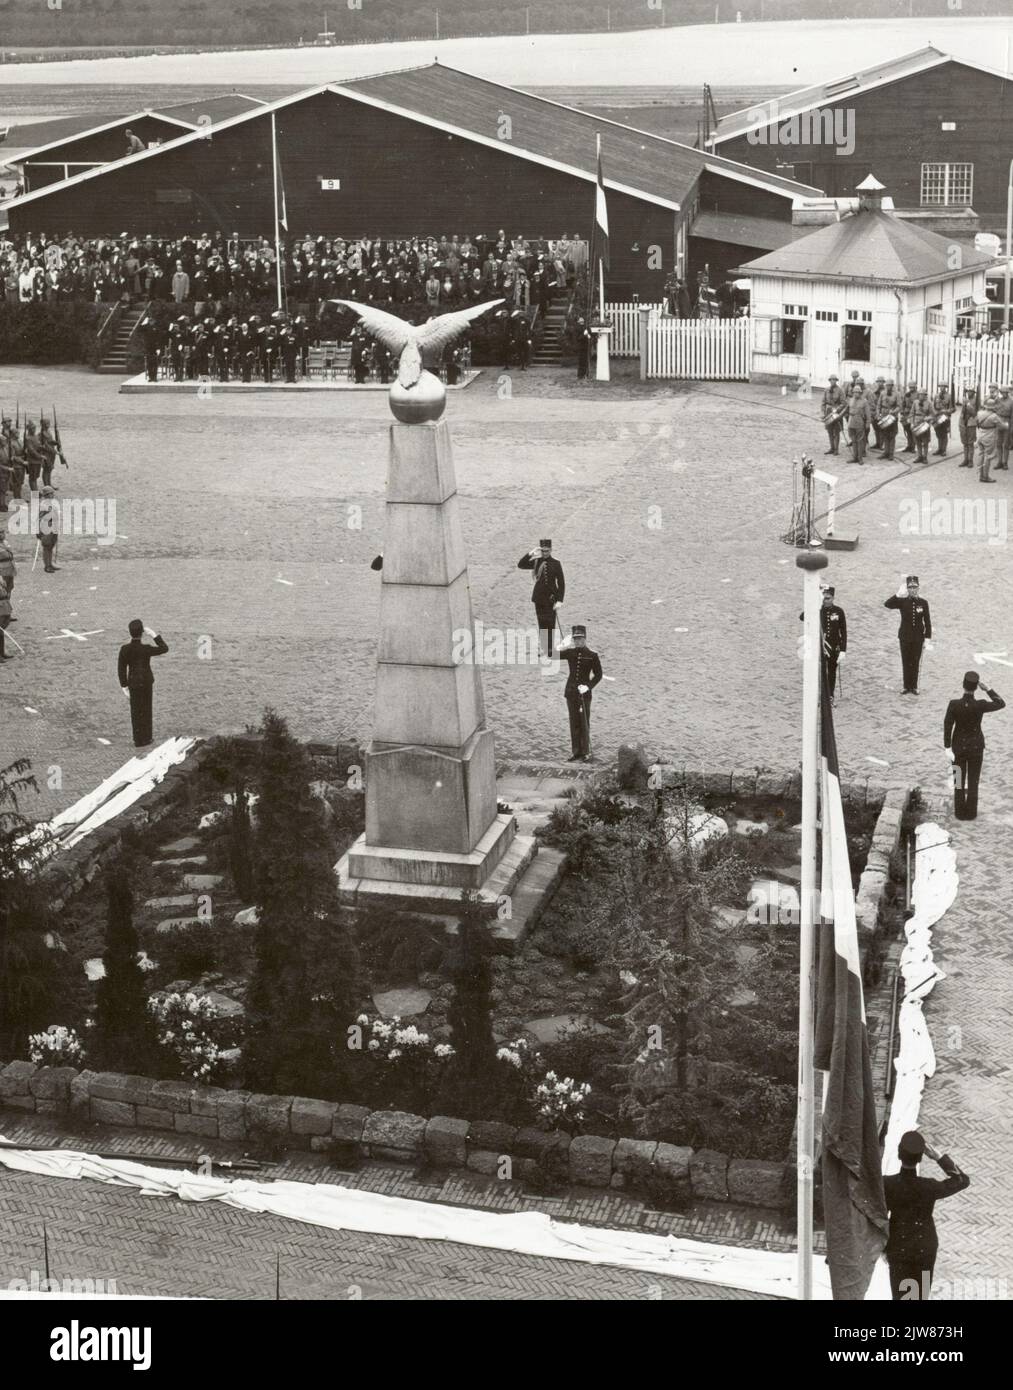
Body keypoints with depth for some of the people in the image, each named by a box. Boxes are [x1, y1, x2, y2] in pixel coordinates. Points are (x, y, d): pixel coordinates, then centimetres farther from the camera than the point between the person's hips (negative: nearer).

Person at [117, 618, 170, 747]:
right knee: (146, 710, 16)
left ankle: (140, 740, 22)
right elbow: (164, 649, -8)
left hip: (134, 683, 2)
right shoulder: (146, 649, -21)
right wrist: (154, 635, -7)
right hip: (146, 682, -2)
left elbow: (121, 669, -10)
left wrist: (124, 687, -2)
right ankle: (146, 738, 27)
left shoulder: (125, 649, -14)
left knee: (136, 711, 15)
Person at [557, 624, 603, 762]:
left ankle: (586, 753, 3)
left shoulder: (592, 655, -3)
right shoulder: (570, 652, 4)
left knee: (584, 723, -3)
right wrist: (562, 646, -13)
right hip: (571, 692, 3)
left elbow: (598, 675, 0)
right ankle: (576, 752, 13)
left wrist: (588, 686, -13)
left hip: (584, 692, -3)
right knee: (574, 722, 7)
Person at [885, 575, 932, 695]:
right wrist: (898, 594, -26)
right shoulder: (902, 601, -3)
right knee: (906, 662, 5)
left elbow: (927, 621, 0)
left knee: (915, 662, 6)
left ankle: (914, 686, 14)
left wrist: (928, 637, -4)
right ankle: (906, 686, 13)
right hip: (905, 636, 0)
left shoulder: (923, 603, -2)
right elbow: (887, 604, -19)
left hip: (918, 637, 0)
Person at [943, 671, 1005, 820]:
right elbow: (1001, 704, -9)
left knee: (959, 780, 18)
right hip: (976, 747, 0)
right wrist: (987, 689, -11)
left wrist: (947, 748, -12)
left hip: (959, 747, 0)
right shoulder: (980, 705, -26)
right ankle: (971, 813, 27)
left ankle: (960, 812, 27)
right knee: (973, 782, 18)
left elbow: (947, 727, -21)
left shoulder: (953, 704, -25)